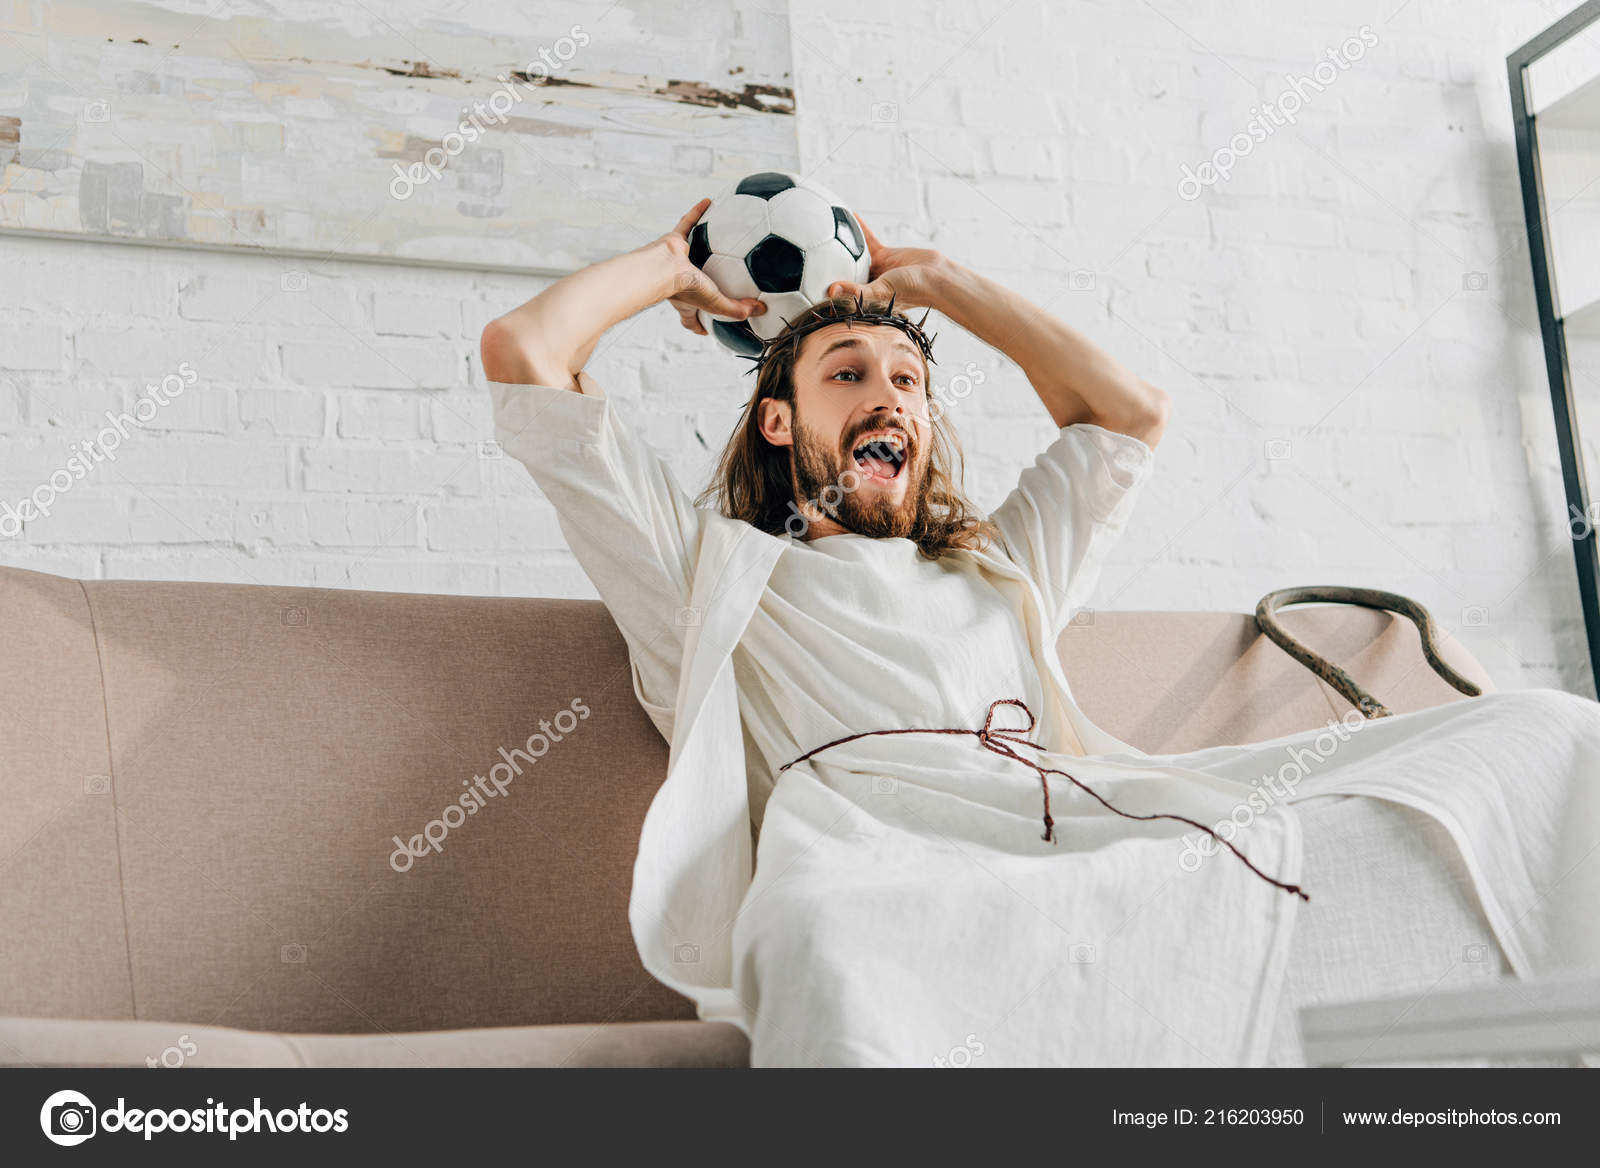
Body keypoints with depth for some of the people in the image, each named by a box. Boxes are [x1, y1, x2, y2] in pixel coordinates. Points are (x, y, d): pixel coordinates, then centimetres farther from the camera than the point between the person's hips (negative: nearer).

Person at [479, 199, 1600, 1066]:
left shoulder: (998, 576, 36)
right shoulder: (714, 572, 26)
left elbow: (1130, 410, 42)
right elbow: (525, 350, 23)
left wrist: (931, 279, 46)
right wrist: (677, 265, 39)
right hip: (880, 860, -4)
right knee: (825, 946, -48)